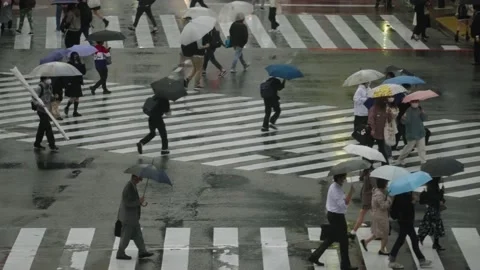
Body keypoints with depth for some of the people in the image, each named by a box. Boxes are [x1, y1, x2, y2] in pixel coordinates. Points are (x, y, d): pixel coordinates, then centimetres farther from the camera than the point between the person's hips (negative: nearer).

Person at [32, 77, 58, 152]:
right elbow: (34, 98, -17)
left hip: (47, 110, 8)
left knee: (42, 127, 16)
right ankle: (52, 145, -4)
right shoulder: (40, 88, -16)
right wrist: (40, 105, -31)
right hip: (42, 111, -8)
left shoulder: (49, 87, 9)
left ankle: (37, 144, 26)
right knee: (48, 127, -8)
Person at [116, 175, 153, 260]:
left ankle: (142, 252, 19)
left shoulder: (132, 186, 8)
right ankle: (120, 254, 11)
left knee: (137, 234, 13)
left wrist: (141, 203, 5)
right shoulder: (129, 188, -24)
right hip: (128, 217, -10)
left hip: (132, 217, 10)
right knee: (126, 236, 1)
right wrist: (139, 201, -17)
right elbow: (128, 203, -26)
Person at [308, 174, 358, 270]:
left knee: (330, 238, 19)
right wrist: (351, 192, -28)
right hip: (336, 217, -10)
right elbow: (343, 203, -28)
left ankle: (314, 257, 24)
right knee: (343, 241, 0)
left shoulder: (335, 186, 9)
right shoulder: (335, 189, -22)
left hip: (333, 215, 10)